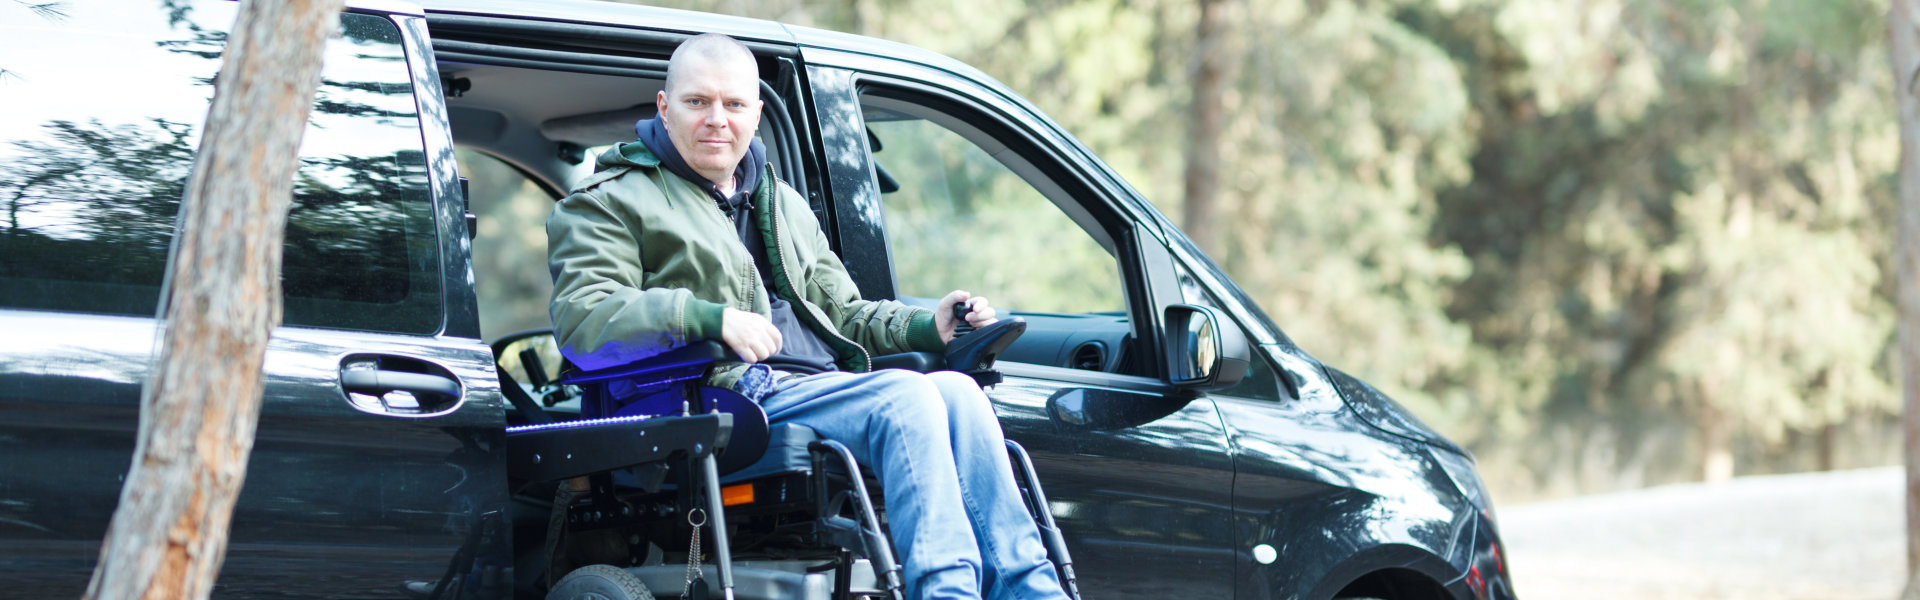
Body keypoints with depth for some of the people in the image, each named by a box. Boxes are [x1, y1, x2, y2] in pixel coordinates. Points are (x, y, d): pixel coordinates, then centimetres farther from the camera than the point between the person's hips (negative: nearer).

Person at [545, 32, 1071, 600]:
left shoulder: (785, 204, 30)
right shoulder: (610, 201, 6)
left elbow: (843, 311, 32)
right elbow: (579, 318, -10)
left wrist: (928, 327, 10)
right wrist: (711, 318, -24)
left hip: (824, 382, 7)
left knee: (956, 391, -22)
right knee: (907, 397, -29)